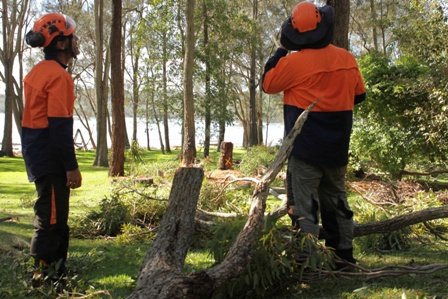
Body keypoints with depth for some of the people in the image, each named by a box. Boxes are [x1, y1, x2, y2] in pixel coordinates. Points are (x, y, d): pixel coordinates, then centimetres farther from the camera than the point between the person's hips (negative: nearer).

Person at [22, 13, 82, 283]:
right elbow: (60, 126, -21)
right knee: (52, 217, -3)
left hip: (37, 155, 10)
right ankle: (44, 272, 2)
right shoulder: (59, 75, -17)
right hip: (51, 158, -10)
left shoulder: (38, 71, 13)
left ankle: (55, 268, 26)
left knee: (52, 216, 17)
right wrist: (72, 167, -19)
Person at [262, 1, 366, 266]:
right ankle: (344, 253, 24)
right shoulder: (348, 59, 0)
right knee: (337, 201, 17)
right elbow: (359, 95, 12)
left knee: (304, 204, 0)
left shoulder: (293, 62, -15)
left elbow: (268, 84, 1)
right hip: (337, 148, 5)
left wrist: (281, 52, 8)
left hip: (305, 148, -5)